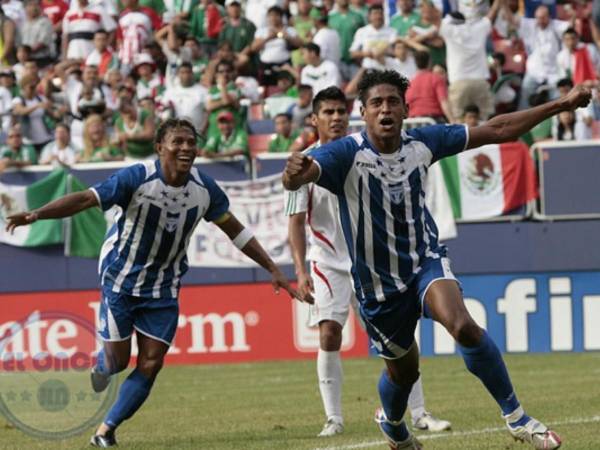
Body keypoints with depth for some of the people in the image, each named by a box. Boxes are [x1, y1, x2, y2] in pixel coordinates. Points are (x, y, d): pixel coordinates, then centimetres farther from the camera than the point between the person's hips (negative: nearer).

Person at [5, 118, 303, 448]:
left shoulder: (204, 188, -8)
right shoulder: (137, 179, -22)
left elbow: (234, 229, 5)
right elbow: (85, 199, -29)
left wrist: (272, 269, 7)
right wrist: (36, 214, -43)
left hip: (163, 289, 4)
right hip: (121, 281, -3)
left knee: (150, 364, -4)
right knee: (118, 360, 1)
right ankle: (100, 366, 40)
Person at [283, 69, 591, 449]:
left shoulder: (422, 143, -8)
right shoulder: (347, 154, -21)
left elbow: (496, 130, 1)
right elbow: (300, 177, -41)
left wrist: (561, 104, 0)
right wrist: (295, 173, -67)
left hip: (425, 260, 1)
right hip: (378, 283, -1)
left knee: (463, 326, -29)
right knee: (403, 371, 15)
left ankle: (516, 416, -14)